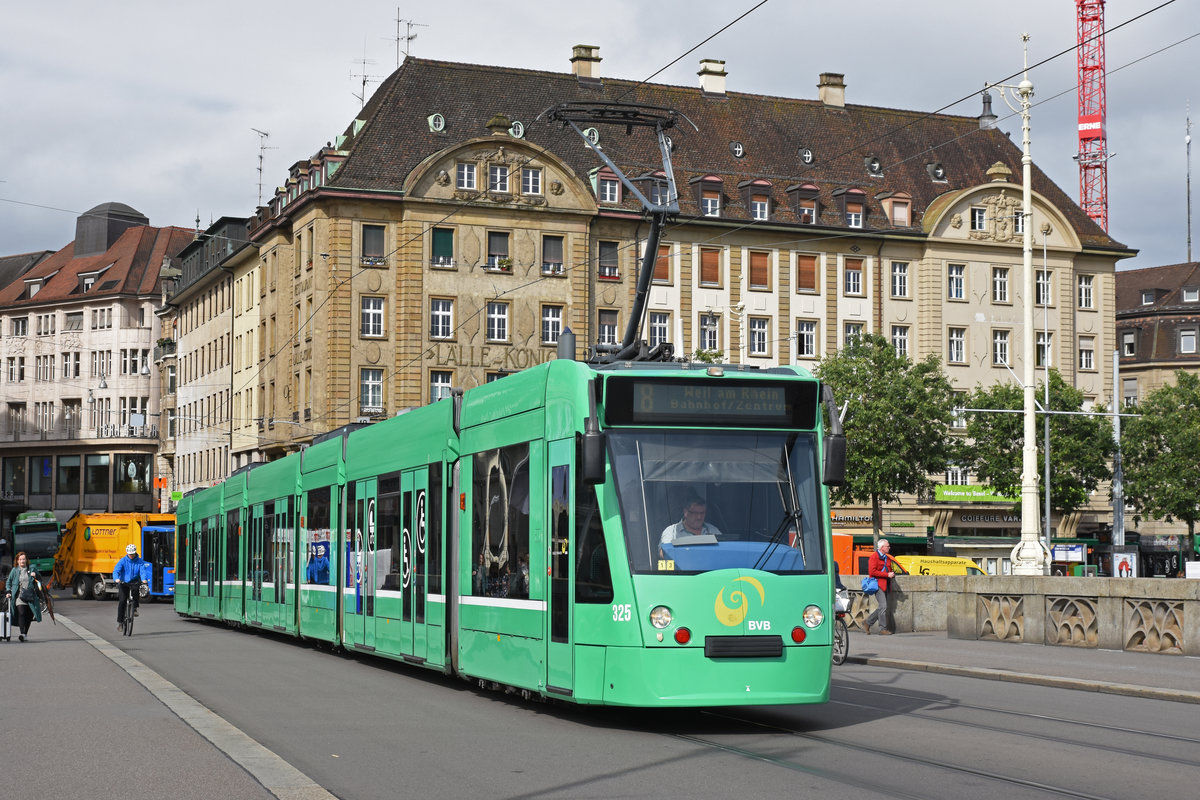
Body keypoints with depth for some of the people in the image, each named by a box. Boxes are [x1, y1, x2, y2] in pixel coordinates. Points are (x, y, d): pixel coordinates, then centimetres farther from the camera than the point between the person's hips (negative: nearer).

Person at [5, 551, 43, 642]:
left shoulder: (31, 570, 12)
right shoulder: (14, 570, 8)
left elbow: (38, 582, 21)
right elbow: (8, 582, 15)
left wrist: (35, 576, 0)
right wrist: (8, 592, 2)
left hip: (30, 596, 2)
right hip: (18, 596, -2)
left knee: (28, 616, 3)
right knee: (21, 613, -18)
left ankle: (25, 633, 15)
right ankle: (21, 633, -24)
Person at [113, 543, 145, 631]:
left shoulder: (140, 561, 0)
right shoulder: (122, 561, -3)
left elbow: (143, 571, -14)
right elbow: (116, 571, -15)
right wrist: (117, 579, -37)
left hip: (134, 582, 0)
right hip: (124, 583, 0)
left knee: (135, 589, -35)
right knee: (122, 601, -11)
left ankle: (135, 609, -19)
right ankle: (120, 621, -1)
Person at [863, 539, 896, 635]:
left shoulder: (887, 558, 20)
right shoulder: (874, 557, -7)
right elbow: (872, 571, -17)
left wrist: (892, 574, 7)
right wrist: (887, 574, -18)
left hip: (885, 586, 9)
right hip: (878, 584, -9)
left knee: (883, 608, 9)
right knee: (883, 607, -12)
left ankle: (867, 623, 21)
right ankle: (883, 629, -6)